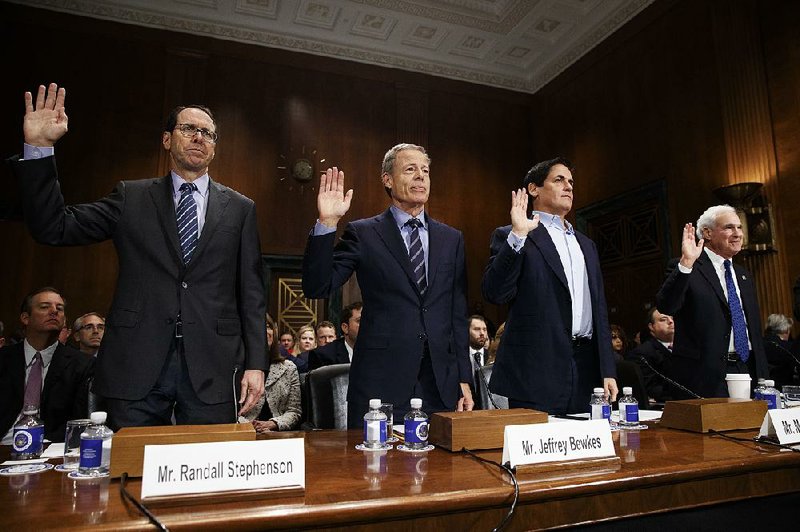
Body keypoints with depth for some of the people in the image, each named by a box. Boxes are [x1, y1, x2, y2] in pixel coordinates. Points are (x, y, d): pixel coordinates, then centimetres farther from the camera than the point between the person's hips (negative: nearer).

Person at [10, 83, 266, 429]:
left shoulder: (239, 208, 8)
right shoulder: (130, 198, 10)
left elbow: (251, 292, 4)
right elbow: (53, 228, 3)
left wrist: (255, 364, -1)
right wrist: (39, 148, -7)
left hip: (211, 369, 0)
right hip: (137, 365, 1)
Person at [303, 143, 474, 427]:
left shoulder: (451, 238, 10)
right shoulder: (363, 234, 0)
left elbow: (458, 313, 11)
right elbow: (317, 288, -8)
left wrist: (463, 379, 8)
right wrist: (327, 223, -17)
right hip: (380, 382, -3)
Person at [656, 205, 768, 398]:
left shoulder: (744, 276, 18)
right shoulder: (684, 269, -5)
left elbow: (755, 331, 22)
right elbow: (665, 307, -22)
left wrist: (763, 378, 17)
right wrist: (686, 263, -29)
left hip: (747, 371, 7)